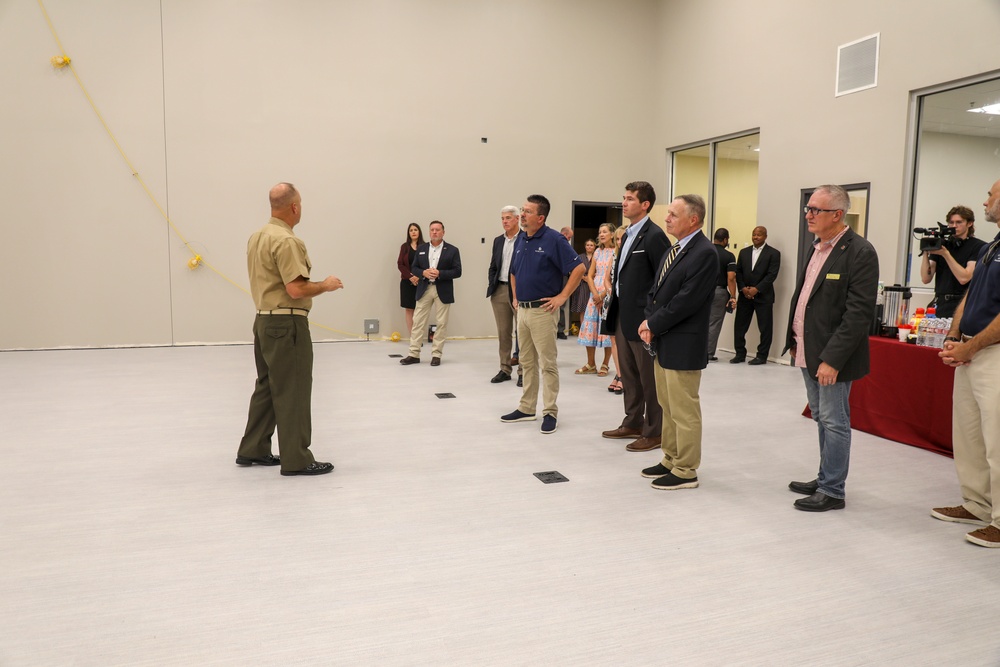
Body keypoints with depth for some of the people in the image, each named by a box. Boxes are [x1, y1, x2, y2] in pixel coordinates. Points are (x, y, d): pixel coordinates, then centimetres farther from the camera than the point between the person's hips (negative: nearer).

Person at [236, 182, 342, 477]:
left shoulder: (257, 237, 12)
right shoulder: (286, 241, -18)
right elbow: (296, 290, -24)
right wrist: (325, 285, -8)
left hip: (263, 319, 10)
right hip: (287, 323, -10)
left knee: (267, 386, 18)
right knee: (293, 391, -3)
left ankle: (252, 450, 26)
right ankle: (296, 459, 4)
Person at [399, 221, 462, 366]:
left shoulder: (452, 250, 0)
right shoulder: (421, 249, 10)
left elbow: (457, 272, -5)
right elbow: (413, 268, 10)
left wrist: (439, 273, -17)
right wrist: (423, 273, -11)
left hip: (443, 291, -2)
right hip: (424, 289, 2)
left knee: (441, 323, 2)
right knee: (418, 321, 1)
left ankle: (436, 354, 11)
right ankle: (414, 354, 7)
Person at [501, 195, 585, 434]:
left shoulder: (554, 240, -11)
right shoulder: (520, 241, 11)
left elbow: (579, 268, -15)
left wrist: (562, 296, -15)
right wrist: (516, 297, 16)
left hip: (543, 310, -7)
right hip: (522, 310, 8)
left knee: (547, 363, -1)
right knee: (527, 362, 14)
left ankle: (550, 412, 7)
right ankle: (527, 408, 24)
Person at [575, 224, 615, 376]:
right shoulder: (598, 252, 13)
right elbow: (590, 275, 10)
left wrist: (603, 296, -12)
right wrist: (595, 294, -5)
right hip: (595, 294, 6)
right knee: (590, 326, 4)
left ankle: (605, 365, 8)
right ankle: (591, 364, 13)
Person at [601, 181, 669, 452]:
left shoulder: (654, 235, -13)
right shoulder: (628, 235, 15)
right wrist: (615, 304, 13)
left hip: (642, 318, -9)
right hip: (622, 315, 9)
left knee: (649, 378, 2)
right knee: (628, 375, 17)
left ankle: (654, 432, 13)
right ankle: (633, 423, 30)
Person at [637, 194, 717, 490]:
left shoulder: (704, 253, -16)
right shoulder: (673, 250, 14)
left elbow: (686, 301, -21)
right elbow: (656, 290, 16)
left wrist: (653, 325, -13)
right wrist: (648, 322, -1)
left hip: (683, 345, -9)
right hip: (663, 342, 9)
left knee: (684, 410, 1)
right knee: (668, 407, 17)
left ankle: (686, 471, 12)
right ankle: (670, 460, 30)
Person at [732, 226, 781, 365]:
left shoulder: (773, 253, -1)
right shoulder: (744, 252, 13)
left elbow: (772, 274, -9)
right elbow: (738, 271, 9)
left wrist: (757, 289, -16)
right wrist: (743, 288, -7)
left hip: (763, 296, -4)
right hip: (745, 295, 4)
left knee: (765, 327, 1)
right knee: (740, 326, 4)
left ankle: (762, 356, 9)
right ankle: (740, 354, 13)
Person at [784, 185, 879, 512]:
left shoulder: (860, 252, -15)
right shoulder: (817, 248, 11)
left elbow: (860, 312, -20)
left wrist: (832, 358, -22)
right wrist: (794, 341, 14)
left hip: (831, 356, -8)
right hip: (808, 353, 8)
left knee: (833, 422, 2)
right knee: (822, 419, 17)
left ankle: (832, 491, 13)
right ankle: (826, 479, 30)